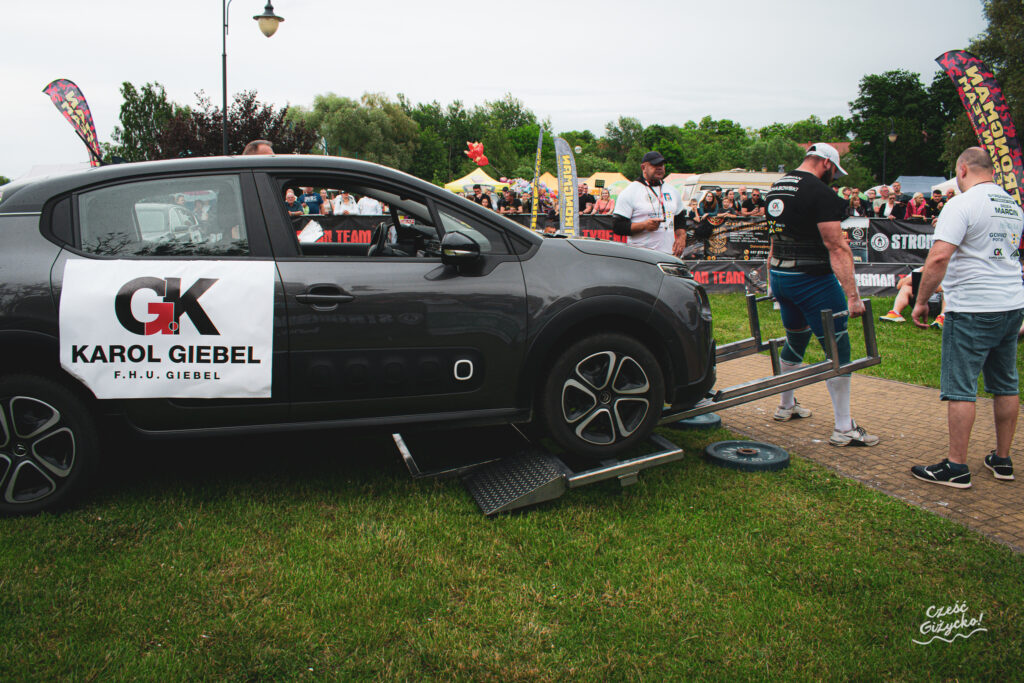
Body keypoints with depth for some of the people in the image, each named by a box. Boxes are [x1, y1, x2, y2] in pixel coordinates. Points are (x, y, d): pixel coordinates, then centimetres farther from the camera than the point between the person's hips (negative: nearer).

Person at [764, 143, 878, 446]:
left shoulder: (775, 188, 12)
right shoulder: (821, 193, -15)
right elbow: (837, 247, -20)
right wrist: (853, 296, -21)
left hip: (780, 275, 9)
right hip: (812, 279, -9)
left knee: (796, 338, 24)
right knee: (838, 348, -2)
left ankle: (786, 405, 37)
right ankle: (844, 428, 1)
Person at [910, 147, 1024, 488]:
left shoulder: (963, 204, -12)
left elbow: (939, 257, -22)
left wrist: (921, 301, -14)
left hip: (972, 309, -8)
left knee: (960, 389, -3)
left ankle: (957, 466, 1)